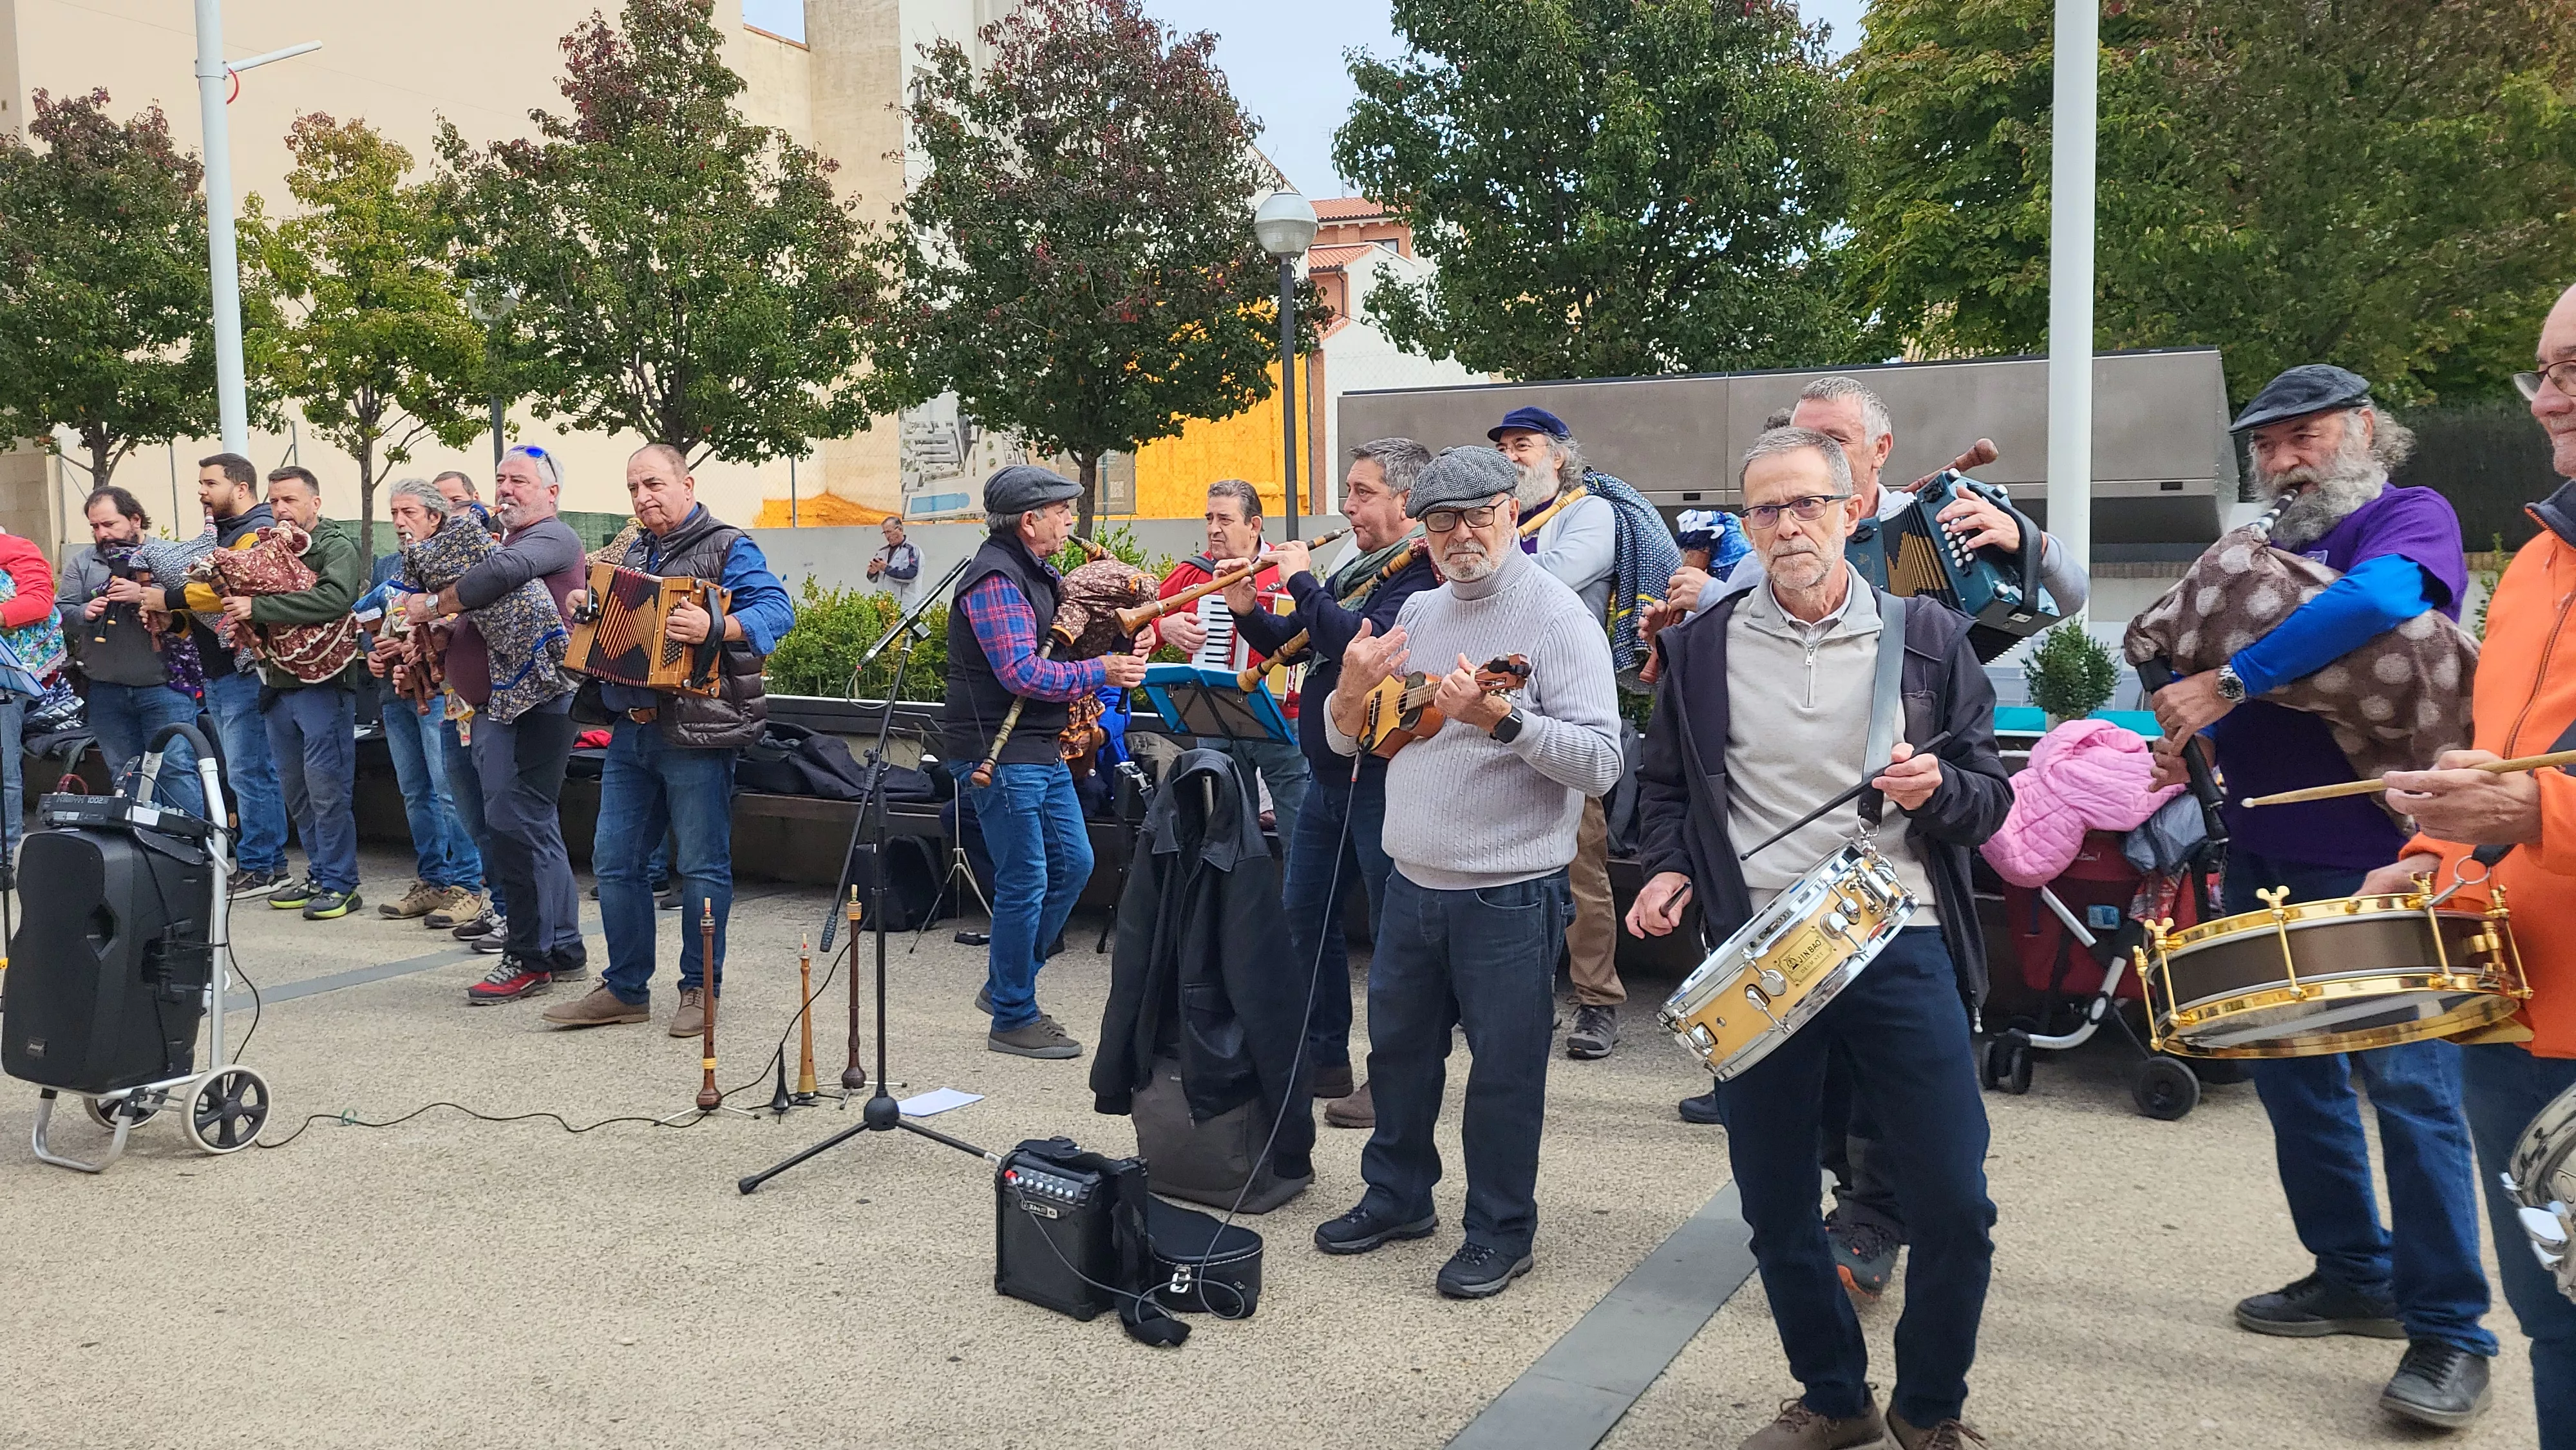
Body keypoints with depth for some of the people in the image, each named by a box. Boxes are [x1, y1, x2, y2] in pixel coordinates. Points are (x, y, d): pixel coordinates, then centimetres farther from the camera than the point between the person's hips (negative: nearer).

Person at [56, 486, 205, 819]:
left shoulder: (169, 555, -1)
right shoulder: (81, 563, 11)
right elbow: (60, 614, 8)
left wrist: (173, 620, -25)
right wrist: (84, 613, -12)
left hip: (164, 684, -5)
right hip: (106, 689, 5)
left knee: (176, 767, -8)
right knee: (124, 775, 12)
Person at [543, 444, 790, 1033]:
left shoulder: (726, 547, -5)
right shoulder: (635, 553, 19)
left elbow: (777, 609, -18)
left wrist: (715, 628, -34)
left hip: (697, 733, -8)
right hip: (631, 732, 8)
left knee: (702, 867, 1)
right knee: (616, 861, 9)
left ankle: (701, 989, 14)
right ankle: (625, 989, 21)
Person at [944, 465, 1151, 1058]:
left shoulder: (1037, 574, 16)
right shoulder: (994, 579, -16)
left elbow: (1057, 645, 27)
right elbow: (1022, 674, -24)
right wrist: (1101, 672, -18)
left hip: (1041, 751, 10)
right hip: (1000, 755, -10)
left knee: (1072, 863, 14)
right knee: (1025, 883, -4)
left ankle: (1007, 981, 27)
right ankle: (1013, 1019, 9)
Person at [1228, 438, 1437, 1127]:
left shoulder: (1419, 575, -13)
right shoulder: (1355, 569, 14)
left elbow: (1360, 642, -29)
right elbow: (1291, 644, 20)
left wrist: (1303, 581, -18)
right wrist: (1248, 611, 3)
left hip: (1382, 779, -10)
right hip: (1328, 776, 10)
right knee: (1304, 912, 15)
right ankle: (1322, 1060, 28)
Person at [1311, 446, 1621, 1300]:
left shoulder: (1555, 615, -11)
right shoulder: (1417, 613, 9)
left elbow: (1600, 762, -19)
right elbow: (1345, 742, 13)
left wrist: (1502, 720, -32)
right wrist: (1354, 690, -8)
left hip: (1509, 894, -6)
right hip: (1413, 880, 6)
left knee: (1504, 1065, 5)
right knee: (1398, 1044, 18)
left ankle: (1500, 1231, 23)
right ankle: (1397, 1196, 37)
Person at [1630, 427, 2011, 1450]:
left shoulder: (1928, 636, 2)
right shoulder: (1701, 646, 5)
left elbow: (1990, 798, 6)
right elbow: (1665, 784, 17)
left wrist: (1937, 790, -16)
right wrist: (1667, 869, -1)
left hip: (1900, 946, -1)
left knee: (1954, 1207, -1)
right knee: (1775, 1204, 10)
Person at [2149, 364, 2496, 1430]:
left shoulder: (2412, 518, -5)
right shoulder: (2270, 555, 16)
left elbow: (2381, 597, -27)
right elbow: (2190, 664, 20)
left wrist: (2226, 683, -27)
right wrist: (2188, 736, -2)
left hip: (2377, 857, -7)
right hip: (2264, 856, 7)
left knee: (2408, 1086, -4)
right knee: (2295, 1079, 13)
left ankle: (2449, 1330, 6)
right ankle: (2356, 1277, 27)